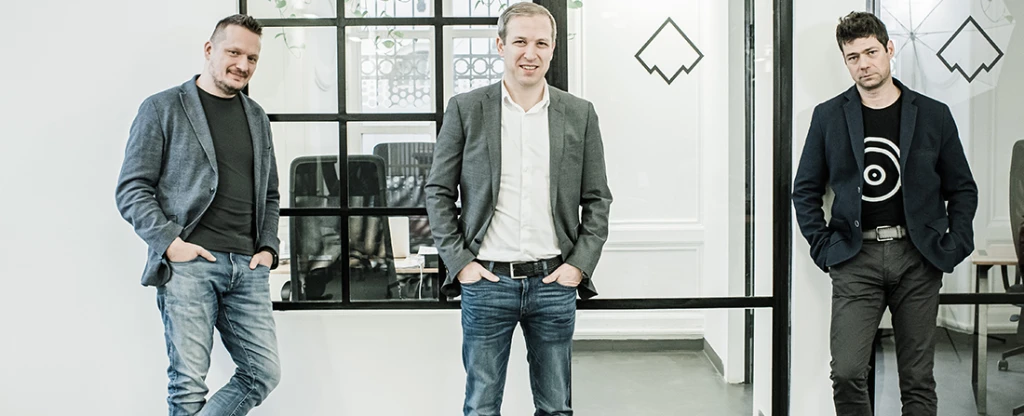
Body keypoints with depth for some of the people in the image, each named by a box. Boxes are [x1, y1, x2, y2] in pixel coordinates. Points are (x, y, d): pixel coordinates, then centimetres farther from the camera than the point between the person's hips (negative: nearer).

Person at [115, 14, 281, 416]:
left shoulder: (257, 117, 19)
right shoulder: (162, 108, 3)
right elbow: (131, 189, -2)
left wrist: (268, 248, 8)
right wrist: (171, 243, -13)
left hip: (247, 267, 5)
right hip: (189, 263, -5)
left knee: (264, 373, 1)